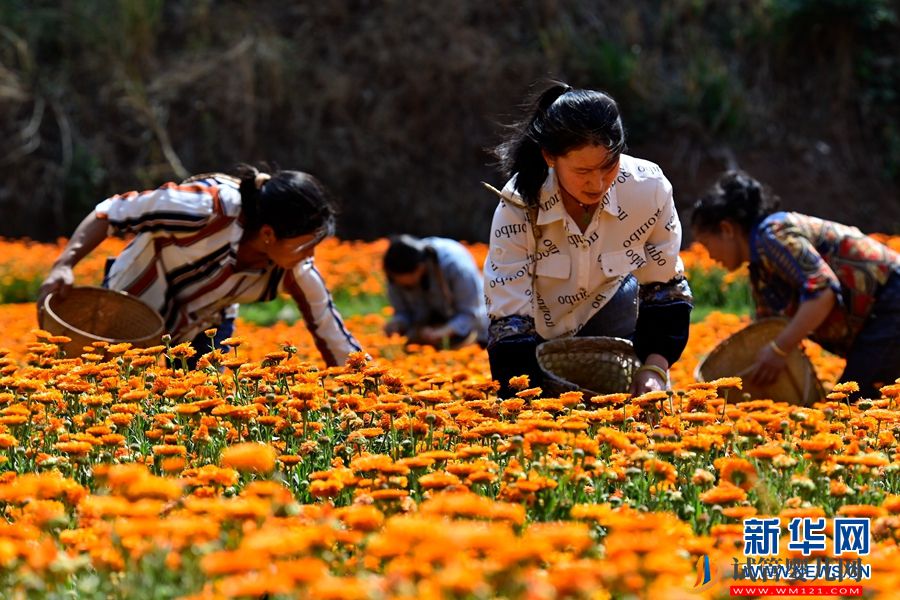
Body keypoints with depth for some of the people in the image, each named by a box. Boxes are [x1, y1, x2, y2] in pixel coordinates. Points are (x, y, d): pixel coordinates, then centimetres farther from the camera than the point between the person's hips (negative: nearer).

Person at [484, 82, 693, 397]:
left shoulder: (649, 189, -26)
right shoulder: (519, 206, -30)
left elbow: (665, 287, -11)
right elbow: (509, 319, -28)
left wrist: (655, 367, -21)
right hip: (537, 338, -1)